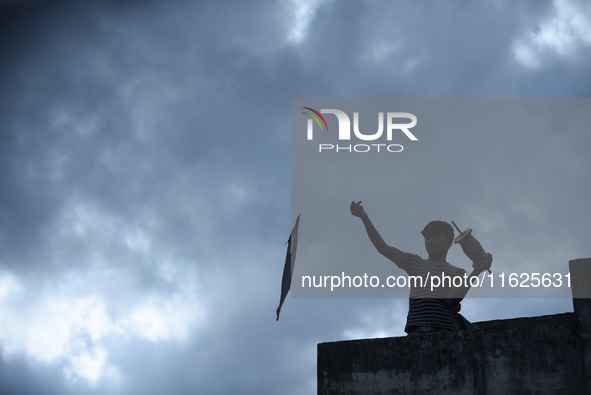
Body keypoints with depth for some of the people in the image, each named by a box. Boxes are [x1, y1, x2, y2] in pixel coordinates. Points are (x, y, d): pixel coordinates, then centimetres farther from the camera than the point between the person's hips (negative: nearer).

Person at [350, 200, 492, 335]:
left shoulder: (458, 273, 18)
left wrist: (475, 273, -8)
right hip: (417, 330, 1)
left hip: (446, 331, 0)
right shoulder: (415, 264, 22)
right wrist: (364, 218, 1)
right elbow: (383, 248, 11)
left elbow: (450, 299, -1)